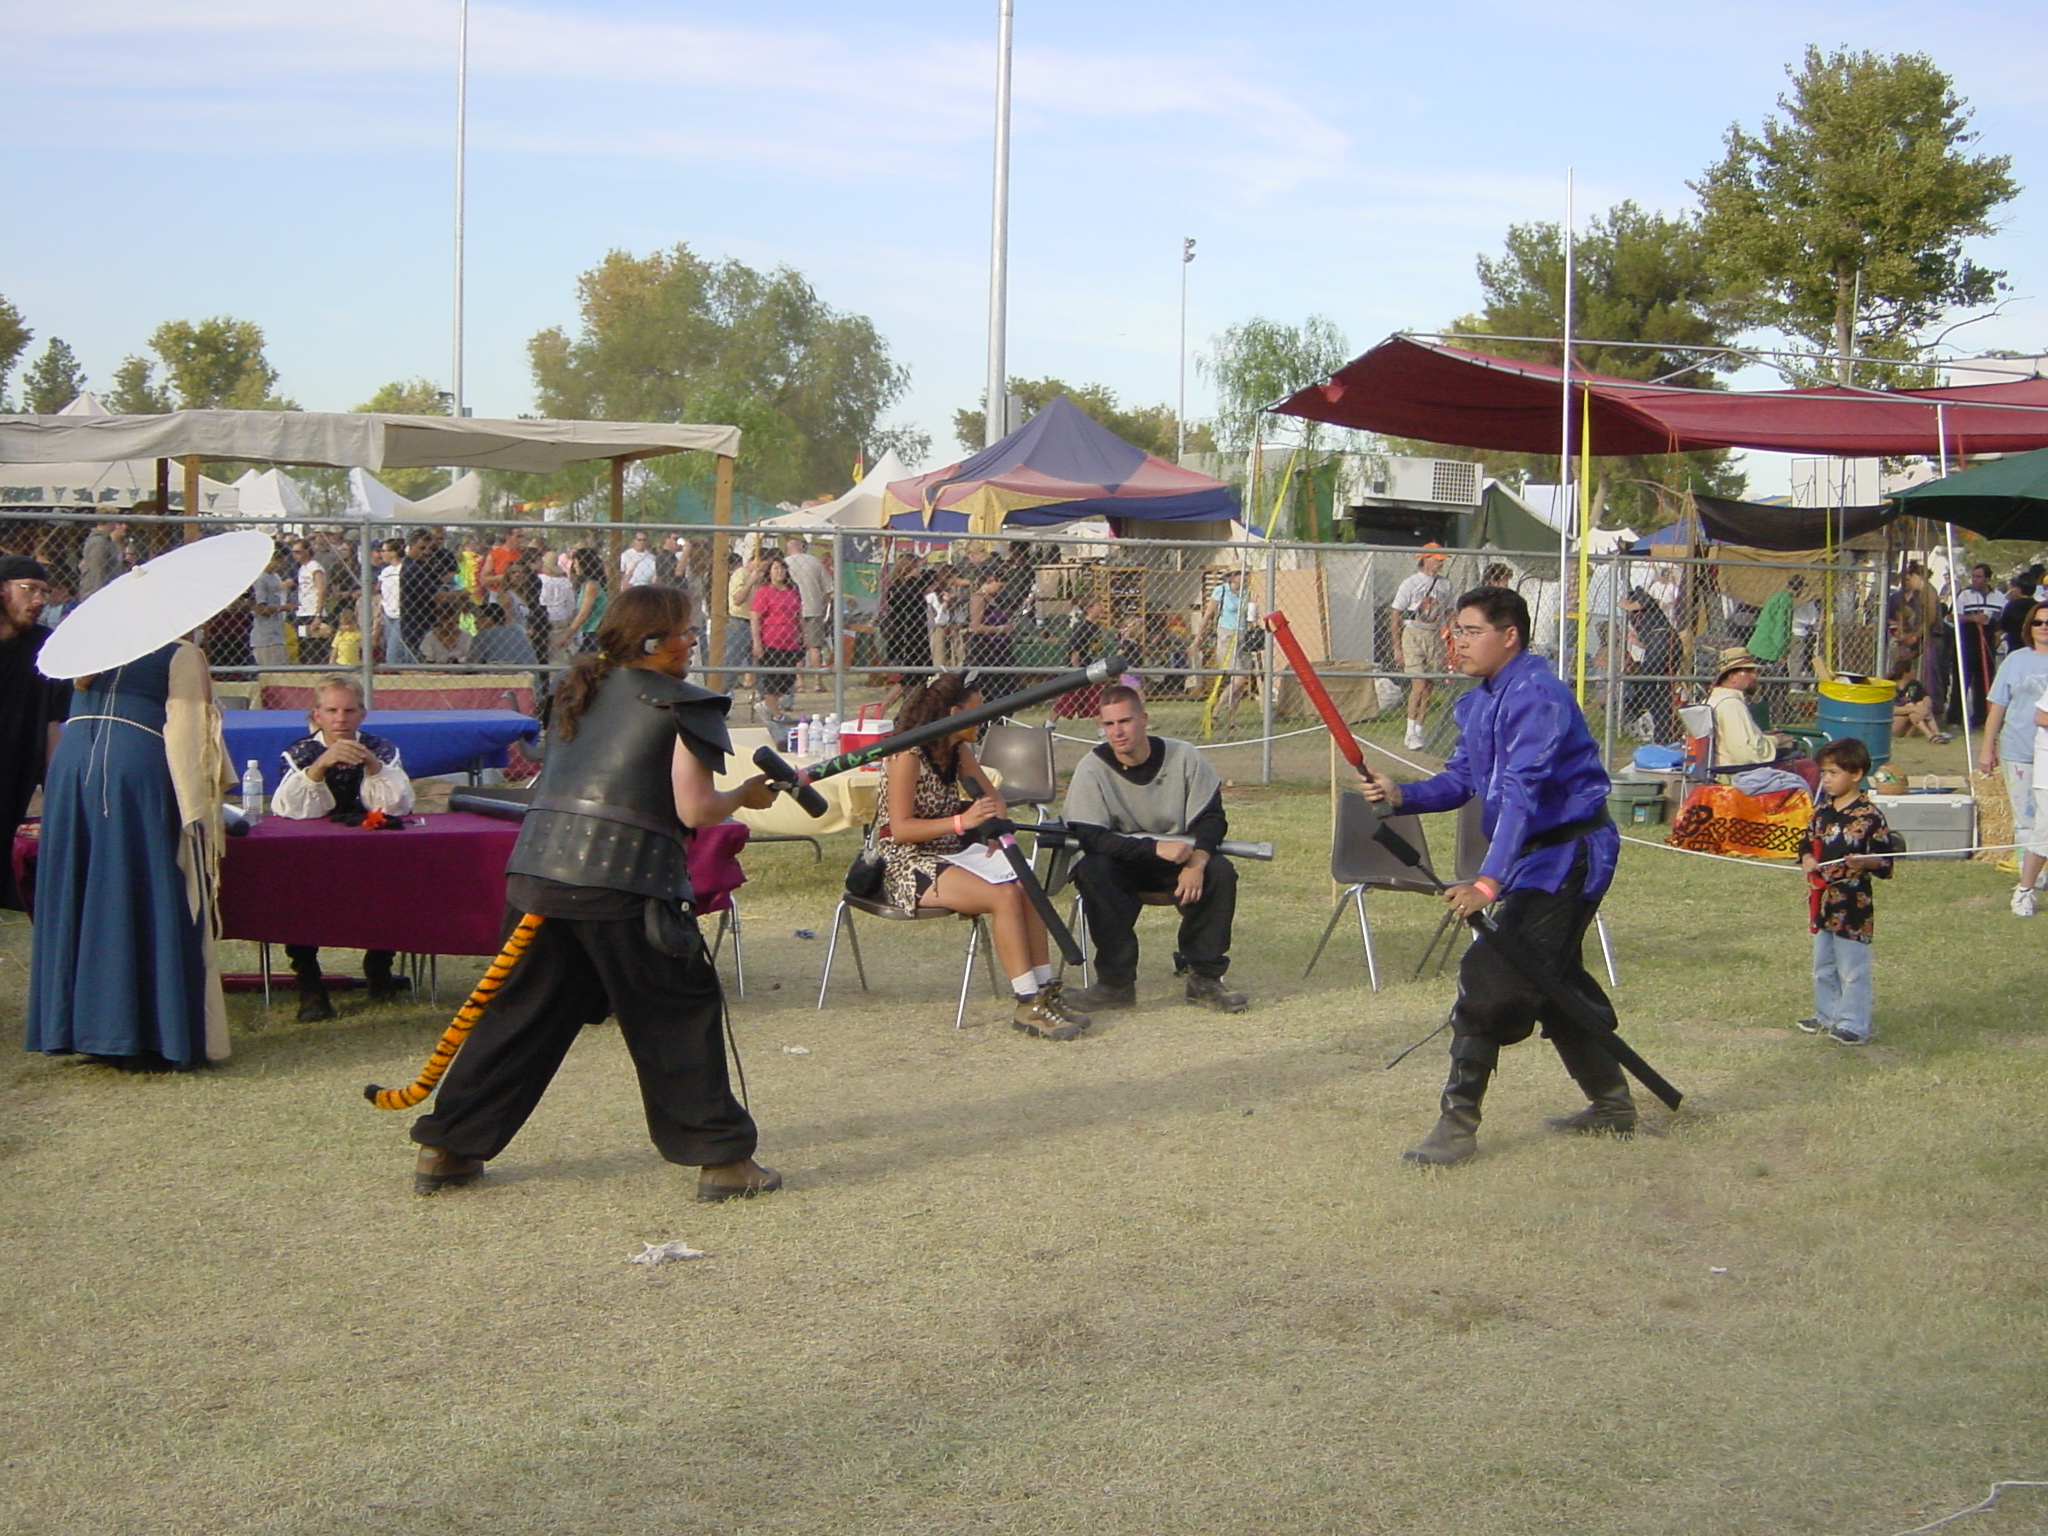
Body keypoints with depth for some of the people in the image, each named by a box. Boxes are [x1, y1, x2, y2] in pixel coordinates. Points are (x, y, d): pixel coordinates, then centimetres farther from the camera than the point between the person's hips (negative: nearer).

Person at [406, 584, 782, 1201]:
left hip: (537, 868, 6)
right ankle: (721, 1158, 7)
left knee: (521, 1013, 15)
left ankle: (446, 1149, 17)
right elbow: (694, 810, -7)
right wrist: (747, 796, 10)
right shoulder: (681, 705, -1)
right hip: (624, 882, -6)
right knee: (681, 1017, 6)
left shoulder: (579, 692, 20)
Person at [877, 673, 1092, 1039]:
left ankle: (1045, 992, -16)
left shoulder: (959, 751, 10)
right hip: (910, 865, -8)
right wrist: (962, 822, -29)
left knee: (1027, 889, -19)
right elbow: (901, 828, -20)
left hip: (953, 856, 8)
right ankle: (1028, 1005, -25)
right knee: (1004, 896, -28)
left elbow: (992, 797, 22)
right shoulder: (908, 755, -13)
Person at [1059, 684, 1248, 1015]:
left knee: (1221, 872, -28)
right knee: (1090, 871, -33)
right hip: (1122, 865, -1)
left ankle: (1204, 978, -15)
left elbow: (1212, 818, -6)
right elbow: (1089, 837, -22)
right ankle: (1116, 982, -25)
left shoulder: (1183, 757, -9)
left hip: (1179, 861, 2)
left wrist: (1197, 861, -28)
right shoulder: (1092, 769, -15)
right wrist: (1156, 848, -33)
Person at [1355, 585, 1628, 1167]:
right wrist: (1402, 795, -14)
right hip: (1537, 858, 11)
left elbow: (1522, 791, -31)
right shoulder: (1478, 702, 11)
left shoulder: (1535, 695, -21)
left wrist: (1489, 881, -39)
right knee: (1554, 979, 21)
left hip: (1566, 854, -11)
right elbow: (1461, 780, 7)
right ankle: (1612, 1103, 36)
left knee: (1489, 978, -14)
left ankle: (1458, 1124, -10)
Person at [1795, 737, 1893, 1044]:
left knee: (1852, 968, 0)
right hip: (1821, 900, 7)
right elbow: (1809, 843, 16)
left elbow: (1884, 862, -11)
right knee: (1823, 966, 17)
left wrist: (1864, 862, -30)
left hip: (1853, 905, -7)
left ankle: (1854, 1024, 8)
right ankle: (1826, 1015, 30)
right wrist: (1807, 860, -5)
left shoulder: (1869, 817, -12)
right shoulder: (1822, 810, 7)